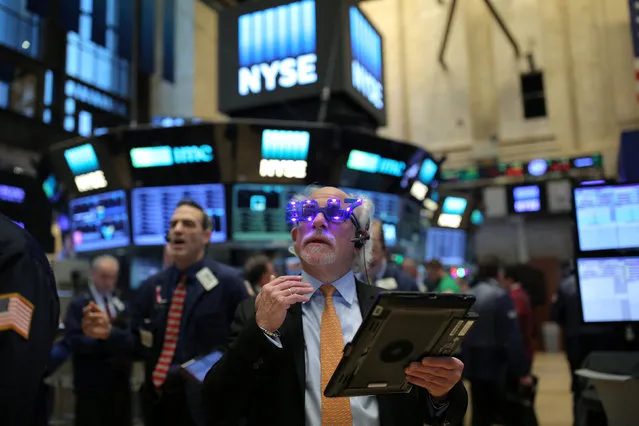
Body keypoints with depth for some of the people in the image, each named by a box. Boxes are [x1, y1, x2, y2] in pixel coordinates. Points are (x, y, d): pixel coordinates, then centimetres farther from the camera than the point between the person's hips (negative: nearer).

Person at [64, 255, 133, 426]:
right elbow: (74, 340, -15)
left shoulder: (122, 304, 12)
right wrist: (104, 341, -25)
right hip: (91, 384, -5)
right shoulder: (79, 304, -4)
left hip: (120, 382, 5)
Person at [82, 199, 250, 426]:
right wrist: (109, 333, -10)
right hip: (158, 403, 5)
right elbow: (139, 344, 6)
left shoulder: (227, 281, -10)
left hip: (206, 403, -4)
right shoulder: (151, 286, 5)